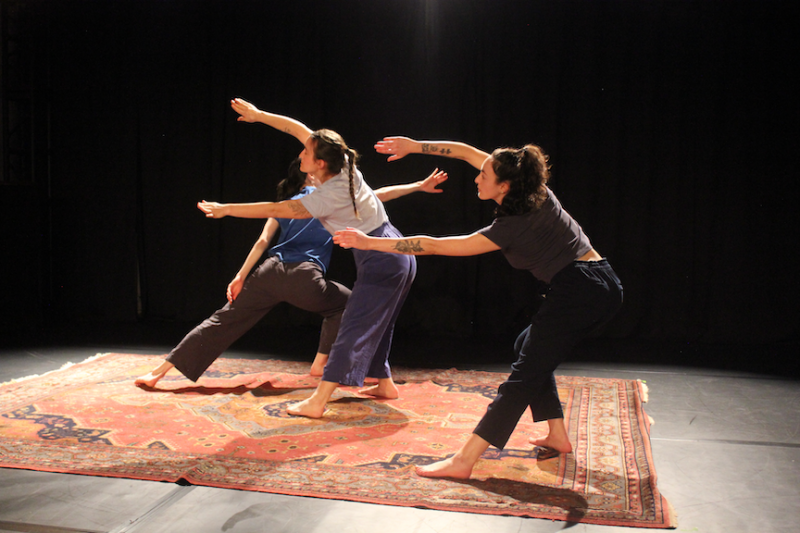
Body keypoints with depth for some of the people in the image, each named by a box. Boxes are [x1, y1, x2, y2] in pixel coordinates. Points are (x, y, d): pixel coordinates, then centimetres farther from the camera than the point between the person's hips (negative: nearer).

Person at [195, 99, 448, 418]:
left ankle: (317, 403, -9)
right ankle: (385, 384, 33)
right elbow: (299, 128, 9)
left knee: (352, 329, -10)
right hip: (397, 257, 9)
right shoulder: (343, 165, -2)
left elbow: (278, 210, -19)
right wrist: (259, 115, 13)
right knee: (375, 326, 20)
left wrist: (227, 209, -11)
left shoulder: (331, 195, -23)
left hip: (381, 262, -9)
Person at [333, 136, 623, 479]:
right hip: (604, 288, 10)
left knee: (525, 373, -13)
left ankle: (464, 461, -14)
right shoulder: (537, 192, 7)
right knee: (528, 348, 22)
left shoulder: (511, 227, -15)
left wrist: (370, 242, -10)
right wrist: (415, 146, 16)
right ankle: (557, 436, 22)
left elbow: (433, 246, -14)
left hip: (579, 290, -10)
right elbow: (467, 151, 16)